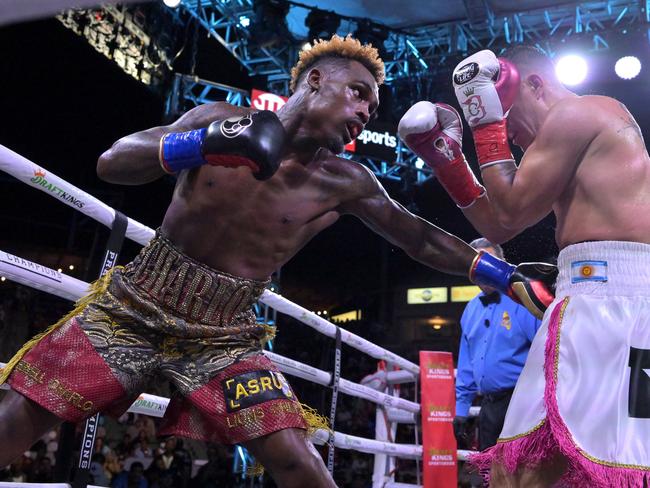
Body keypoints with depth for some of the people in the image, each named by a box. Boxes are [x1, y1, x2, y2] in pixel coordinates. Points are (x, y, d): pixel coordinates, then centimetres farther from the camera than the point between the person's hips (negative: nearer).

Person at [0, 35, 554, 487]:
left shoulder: (345, 183, -2)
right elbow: (111, 164, -13)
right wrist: (201, 144, -30)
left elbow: (419, 237, 8)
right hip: (135, 305, 0)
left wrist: (502, 273, 4)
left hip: (225, 337, 0)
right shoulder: (218, 119, -5)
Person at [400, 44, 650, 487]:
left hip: (611, 292, -11)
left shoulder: (575, 111, -2)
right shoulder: (583, 131, 29)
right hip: (603, 296, 11)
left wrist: (486, 122, 4)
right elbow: (498, 227, 27)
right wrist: (447, 158, 21)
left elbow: (512, 210, -4)